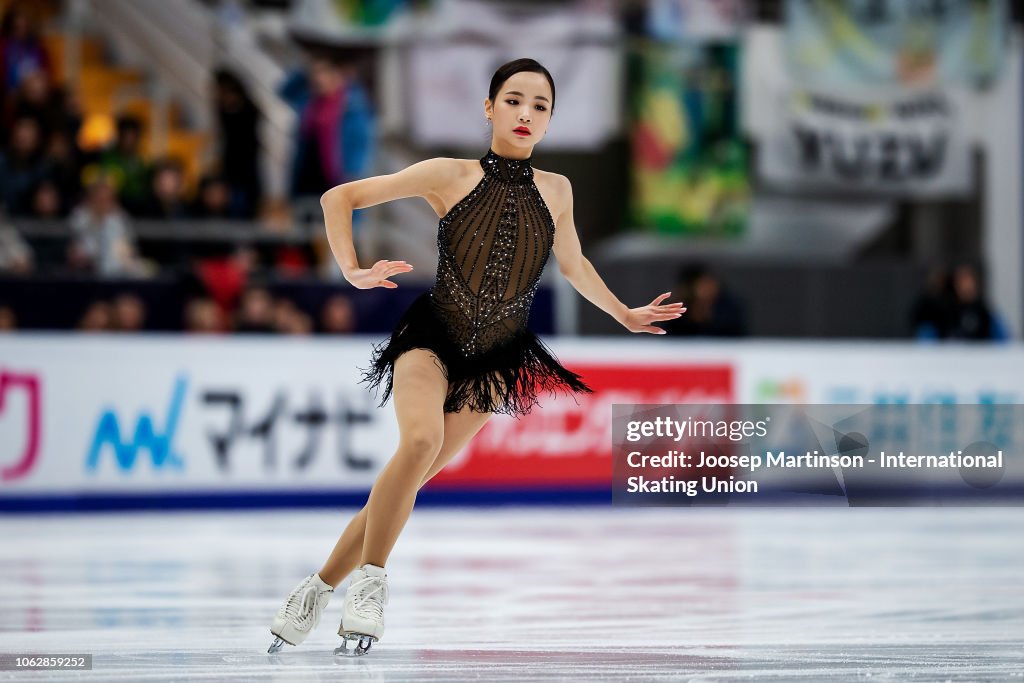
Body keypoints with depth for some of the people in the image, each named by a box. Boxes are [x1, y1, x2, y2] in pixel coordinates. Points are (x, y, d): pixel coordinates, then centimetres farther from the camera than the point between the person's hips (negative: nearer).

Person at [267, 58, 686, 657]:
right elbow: (340, 197, 0)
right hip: (433, 333, -3)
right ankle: (370, 580, -19)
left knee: (413, 478, -3)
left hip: (494, 359, 3)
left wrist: (625, 315, 33)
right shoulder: (452, 176, -5)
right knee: (422, 439, -31)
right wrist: (352, 270, -11)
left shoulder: (556, 190, 5)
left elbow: (574, 265, 25)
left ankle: (322, 587, 11)